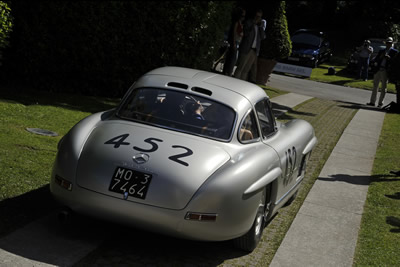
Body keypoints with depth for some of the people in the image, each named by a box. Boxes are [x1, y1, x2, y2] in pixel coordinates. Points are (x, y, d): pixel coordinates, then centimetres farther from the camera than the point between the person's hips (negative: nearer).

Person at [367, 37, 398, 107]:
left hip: (386, 71, -4)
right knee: (375, 86, 5)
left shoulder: (394, 52, 5)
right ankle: (372, 101, 10)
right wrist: (380, 57, -8)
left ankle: (380, 103, 5)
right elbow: (375, 60, 12)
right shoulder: (381, 51, 16)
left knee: (383, 88, 0)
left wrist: (389, 58, -18)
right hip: (378, 70, 4)